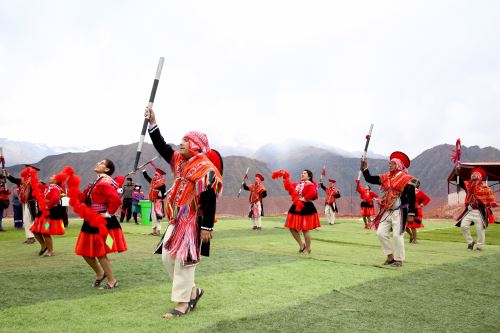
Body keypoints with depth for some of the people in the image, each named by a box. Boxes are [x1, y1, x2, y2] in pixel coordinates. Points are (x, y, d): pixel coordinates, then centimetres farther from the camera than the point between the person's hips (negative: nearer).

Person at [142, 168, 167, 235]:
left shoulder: (162, 184, -13)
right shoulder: (153, 182, 10)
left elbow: (164, 194, -15)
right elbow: (147, 178, 26)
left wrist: (161, 195, -32)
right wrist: (144, 172, 23)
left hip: (158, 202, -9)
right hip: (153, 202, 9)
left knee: (158, 216, -8)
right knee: (153, 216, 14)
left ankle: (158, 231, -5)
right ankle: (154, 230, 23)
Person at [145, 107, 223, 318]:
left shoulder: (207, 169, -17)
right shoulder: (179, 161, 9)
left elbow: (209, 201, -19)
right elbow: (161, 147, 14)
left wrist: (207, 227, -20)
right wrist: (152, 123, 5)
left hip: (192, 223, -9)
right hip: (176, 221, 9)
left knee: (184, 261, -2)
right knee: (167, 257, 12)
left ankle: (182, 303, 12)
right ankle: (192, 291, 27)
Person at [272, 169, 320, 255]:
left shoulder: (310, 185, -10)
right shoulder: (297, 184, 14)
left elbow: (313, 193, -27)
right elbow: (289, 186, 10)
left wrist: (305, 199, -22)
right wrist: (285, 177, 4)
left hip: (306, 208, -8)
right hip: (296, 207, 8)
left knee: (305, 229, -3)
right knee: (292, 228, 8)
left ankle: (307, 249, 14)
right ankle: (301, 244, 26)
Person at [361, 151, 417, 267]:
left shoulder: (406, 179, -8)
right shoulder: (385, 178, 10)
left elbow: (411, 198, -9)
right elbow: (369, 179, 13)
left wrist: (411, 214, -13)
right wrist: (364, 168, 1)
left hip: (399, 212, -7)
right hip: (387, 212, 7)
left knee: (397, 235, -5)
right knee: (381, 233, 4)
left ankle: (399, 260, 10)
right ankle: (390, 256, 18)